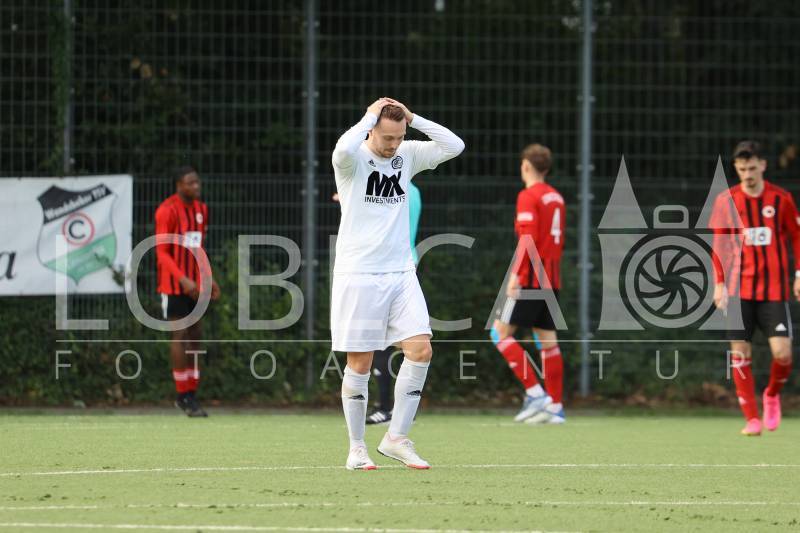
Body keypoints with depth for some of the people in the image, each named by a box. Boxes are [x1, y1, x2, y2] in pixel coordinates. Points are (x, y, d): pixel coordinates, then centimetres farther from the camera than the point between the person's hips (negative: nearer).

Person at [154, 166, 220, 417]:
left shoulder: (200, 209, 11)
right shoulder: (167, 211, -12)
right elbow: (162, 252, -15)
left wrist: (209, 280, 12)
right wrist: (183, 280, -24)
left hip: (195, 285, 7)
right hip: (174, 284, -7)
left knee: (195, 336, 7)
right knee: (180, 335, -6)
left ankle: (191, 394, 12)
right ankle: (183, 395, -2)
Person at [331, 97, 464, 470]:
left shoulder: (407, 156, 8)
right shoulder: (354, 159, -8)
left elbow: (453, 146, 1)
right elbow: (343, 150, -32)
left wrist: (412, 118, -4)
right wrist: (370, 116, -18)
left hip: (401, 272, 5)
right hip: (358, 275, -5)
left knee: (420, 350, -7)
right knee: (360, 363, -1)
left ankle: (396, 438, 3)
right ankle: (357, 447, 11)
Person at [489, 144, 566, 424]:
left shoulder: (528, 196, -10)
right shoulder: (556, 198, 14)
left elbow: (528, 238, -19)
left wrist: (516, 273, -19)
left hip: (530, 278, -8)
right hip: (551, 280, 8)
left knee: (501, 332, -4)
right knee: (547, 340, 9)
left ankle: (534, 393, -12)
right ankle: (555, 407, 6)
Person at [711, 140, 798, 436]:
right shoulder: (725, 201, 1)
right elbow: (718, 245, 7)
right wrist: (719, 283, 1)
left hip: (774, 288, -1)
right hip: (738, 289, 1)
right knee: (740, 353, -5)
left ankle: (772, 395, 21)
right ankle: (752, 419, 3)